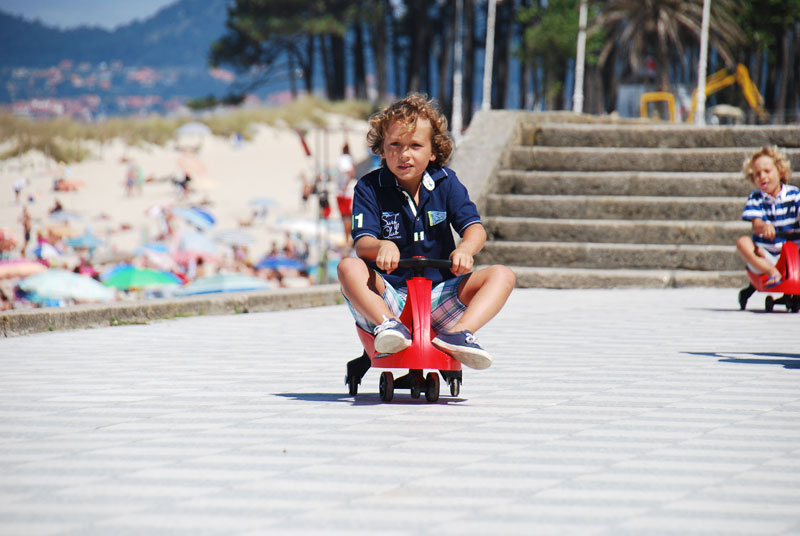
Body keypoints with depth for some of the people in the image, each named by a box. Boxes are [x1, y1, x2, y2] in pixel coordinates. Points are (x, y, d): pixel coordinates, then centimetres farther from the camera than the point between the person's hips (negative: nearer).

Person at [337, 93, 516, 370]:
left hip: (439, 296, 2)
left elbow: (474, 227, -6)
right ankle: (388, 326, -45)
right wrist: (383, 246, -39)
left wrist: (465, 249, -31)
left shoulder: (446, 182, 5)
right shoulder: (370, 188, 0)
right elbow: (362, 242, -13)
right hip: (388, 299, -2)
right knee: (348, 267, -30)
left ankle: (459, 333, -36)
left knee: (502, 275, -16)